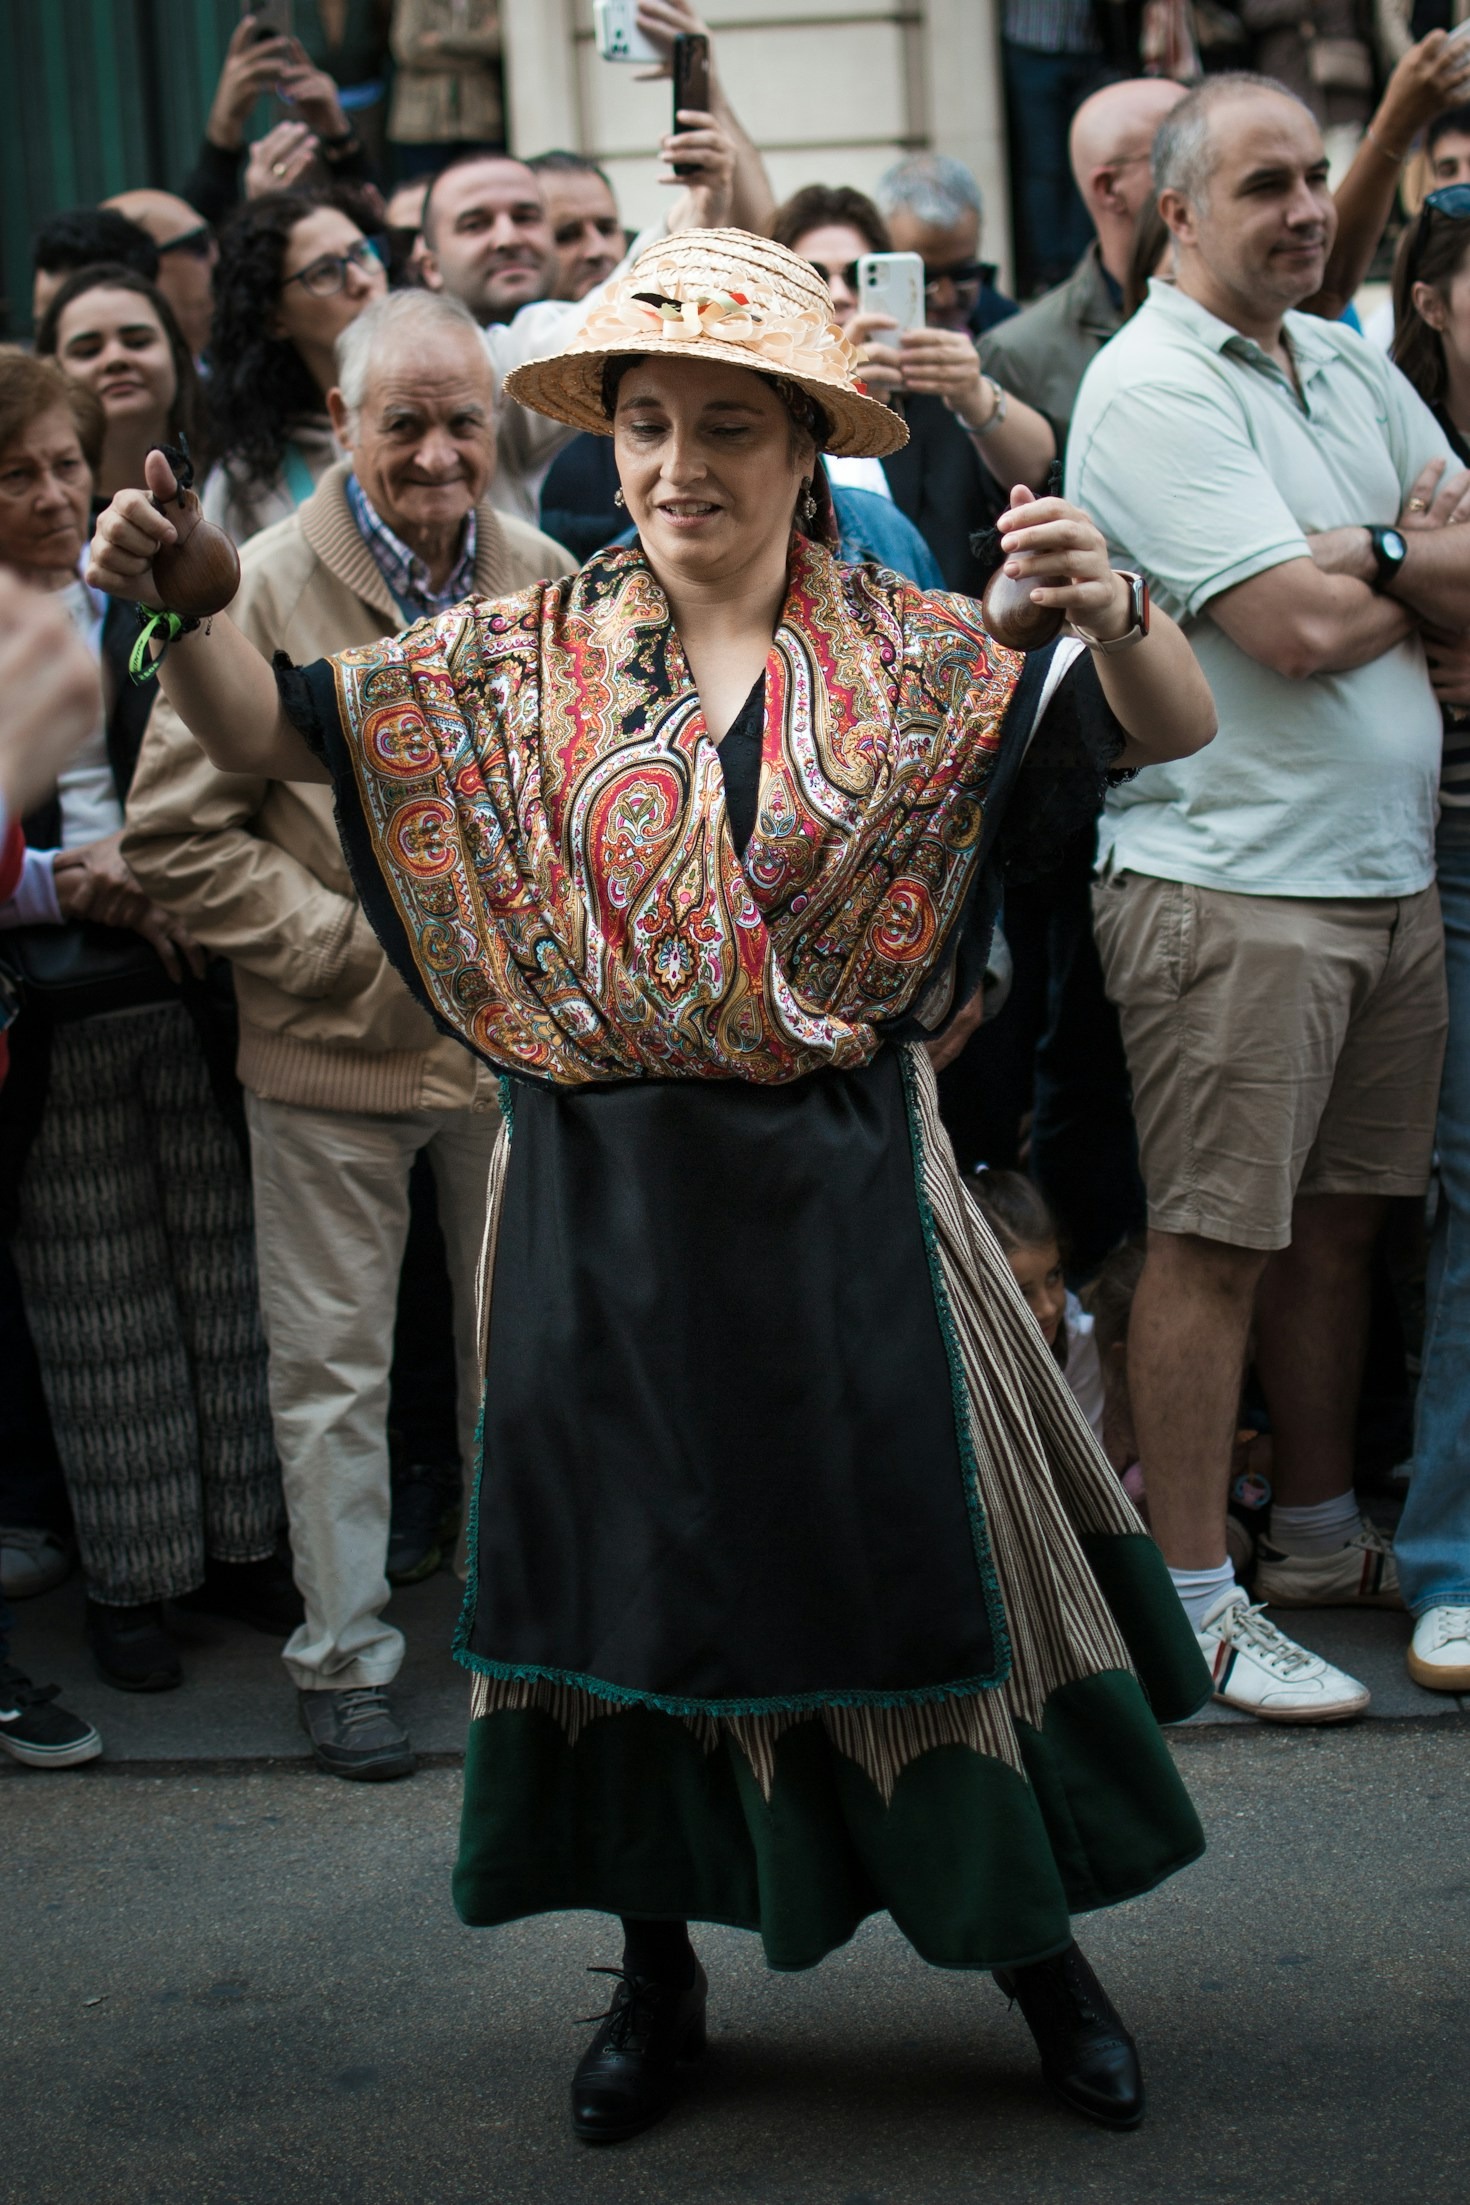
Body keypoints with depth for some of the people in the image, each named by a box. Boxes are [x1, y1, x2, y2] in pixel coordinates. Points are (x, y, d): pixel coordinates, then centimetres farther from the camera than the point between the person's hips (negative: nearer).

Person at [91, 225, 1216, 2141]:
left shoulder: (909, 656, -3)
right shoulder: (526, 662, 1)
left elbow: (1171, 732, -10)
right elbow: (273, 730, 0)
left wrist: (1113, 614, -32)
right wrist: (175, 605, -21)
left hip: (841, 1192, -1)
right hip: (607, 1195, 2)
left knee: (923, 1555, 7)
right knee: (638, 1568, 12)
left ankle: (1033, 1943, 29)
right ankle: (660, 1970, 32)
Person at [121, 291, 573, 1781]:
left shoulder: (547, 583, 2)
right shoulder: (261, 591, -10)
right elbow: (178, 834, -11)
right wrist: (360, 947, -15)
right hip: (330, 1052, -3)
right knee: (332, 1367, 6)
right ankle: (342, 1657, 20)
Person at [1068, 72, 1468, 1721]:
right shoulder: (1152, 387, -10)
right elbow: (1296, 627, -18)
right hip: (1230, 884, -8)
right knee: (1215, 1241, -3)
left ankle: (1320, 1539, 28)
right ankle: (1194, 1601, 6)